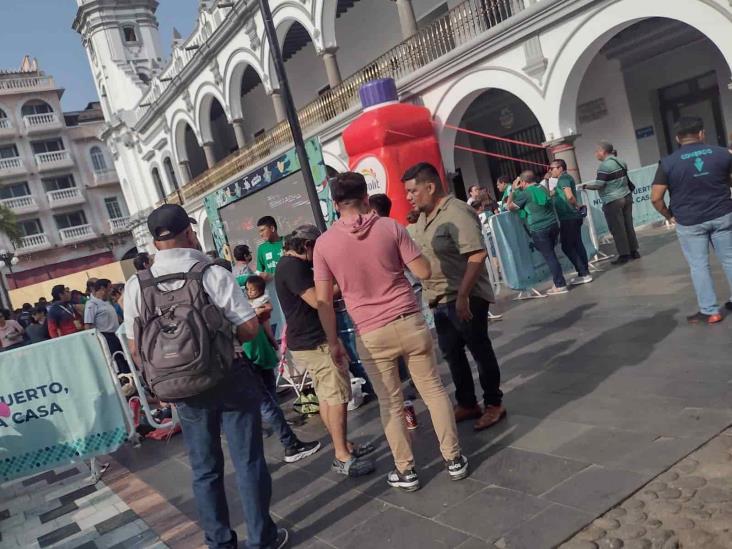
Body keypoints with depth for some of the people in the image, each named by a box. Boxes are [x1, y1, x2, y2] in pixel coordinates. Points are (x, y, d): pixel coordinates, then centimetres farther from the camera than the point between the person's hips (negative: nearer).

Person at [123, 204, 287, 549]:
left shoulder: (136, 286, -6)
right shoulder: (214, 274, -14)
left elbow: (136, 348, 0)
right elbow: (250, 328, -12)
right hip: (231, 379, -3)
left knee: (204, 469, 17)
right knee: (248, 461, 10)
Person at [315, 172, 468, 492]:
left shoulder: (324, 243, -4)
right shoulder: (390, 227, -5)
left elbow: (323, 301, -2)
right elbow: (423, 272, -4)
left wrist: (333, 342, 8)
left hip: (371, 334, 0)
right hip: (410, 322, 1)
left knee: (390, 404, 13)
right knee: (433, 390, 15)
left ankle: (406, 471, 24)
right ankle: (454, 459, 24)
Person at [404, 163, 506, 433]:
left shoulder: (456, 213, -19)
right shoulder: (423, 216, 9)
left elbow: (477, 255, -26)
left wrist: (463, 296, -28)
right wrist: (432, 294, 14)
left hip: (465, 299, -9)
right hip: (441, 300, 9)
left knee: (480, 351, 6)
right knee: (451, 353, 16)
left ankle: (494, 404, 23)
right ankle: (467, 404, 32)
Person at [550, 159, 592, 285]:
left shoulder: (563, 178, -13)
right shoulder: (566, 178, 17)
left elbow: (569, 196, -28)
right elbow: (555, 195, 27)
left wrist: (577, 206, -15)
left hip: (569, 218, -10)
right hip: (573, 217, 10)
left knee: (567, 247, -4)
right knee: (577, 245, 12)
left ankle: (583, 273, -2)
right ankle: (585, 272, 17)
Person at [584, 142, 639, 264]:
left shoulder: (604, 166, -16)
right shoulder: (621, 162, 11)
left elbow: (599, 185, -17)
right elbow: (625, 180, 16)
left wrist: (586, 186, -3)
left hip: (613, 201, -8)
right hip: (626, 197, 8)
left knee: (617, 229, 0)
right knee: (628, 226, 14)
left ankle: (624, 255, 4)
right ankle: (634, 251, 20)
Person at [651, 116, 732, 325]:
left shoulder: (668, 162, -9)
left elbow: (656, 198, -12)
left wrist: (669, 215, 4)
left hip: (689, 222, -2)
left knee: (699, 265, 6)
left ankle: (710, 311, 11)